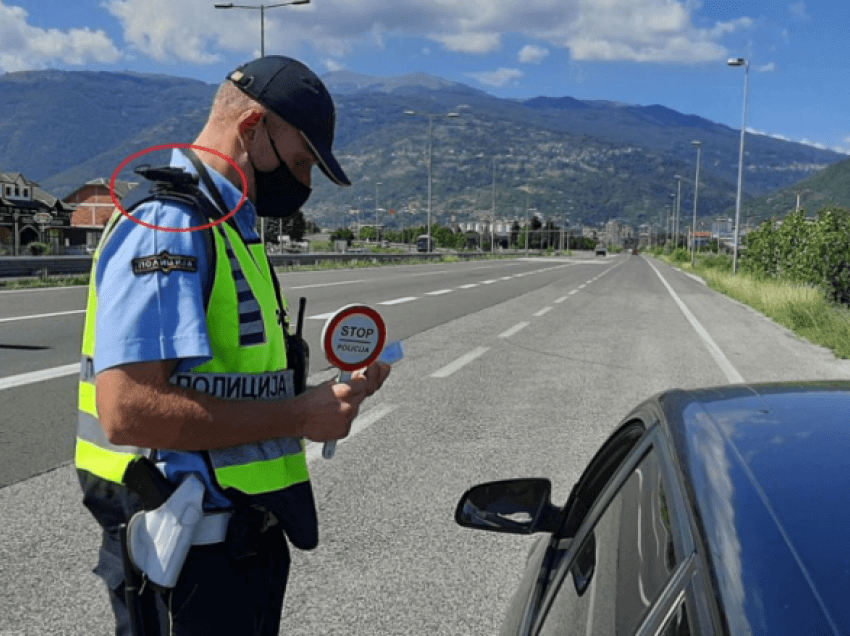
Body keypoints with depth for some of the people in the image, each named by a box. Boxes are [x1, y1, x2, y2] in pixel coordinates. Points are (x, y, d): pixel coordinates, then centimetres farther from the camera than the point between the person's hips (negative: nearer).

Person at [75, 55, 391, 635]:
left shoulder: (232, 229, 14)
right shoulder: (167, 224, -18)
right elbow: (128, 410, -28)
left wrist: (330, 394, 3)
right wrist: (299, 418, -21)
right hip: (192, 560, -9)